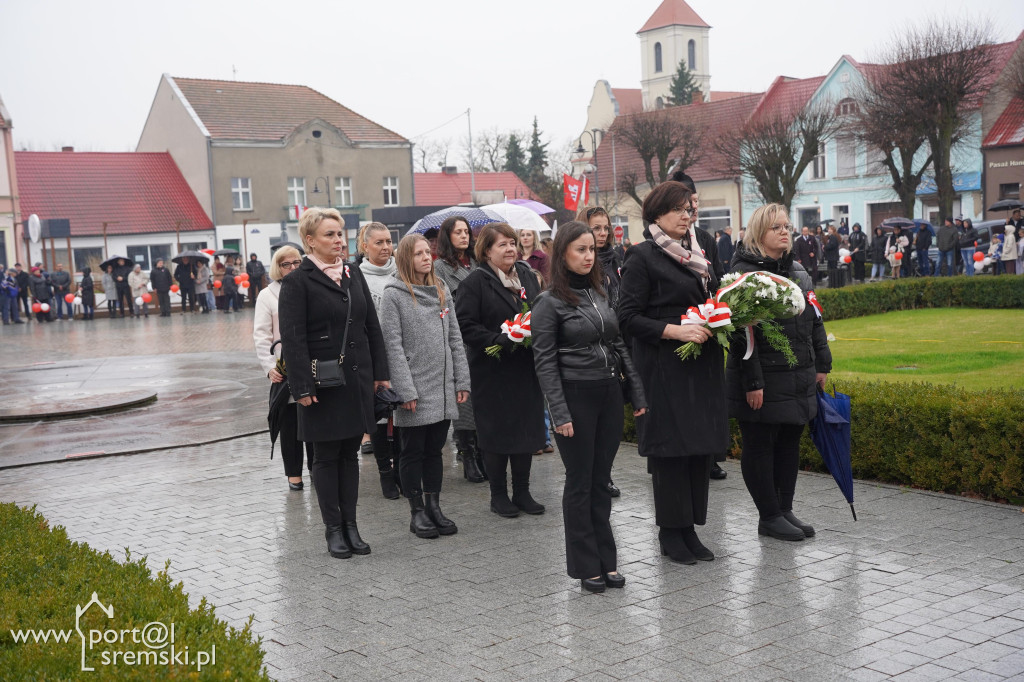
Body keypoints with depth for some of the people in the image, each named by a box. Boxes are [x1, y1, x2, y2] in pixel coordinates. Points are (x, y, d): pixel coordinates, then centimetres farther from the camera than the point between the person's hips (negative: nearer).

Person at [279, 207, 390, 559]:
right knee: (327, 457, 4)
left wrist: (380, 371, 9)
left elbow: (372, 326, 14)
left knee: (350, 453, 11)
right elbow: (292, 339, -12)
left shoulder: (353, 275, 11)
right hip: (323, 383, -5)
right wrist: (302, 387, -17)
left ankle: (350, 525, 19)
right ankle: (333, 529, 13)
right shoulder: (297, 282, -8)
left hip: (356, 379, 5)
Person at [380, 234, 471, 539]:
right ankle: (417, 512, 14)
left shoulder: (441, 290, 11)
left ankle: (434, 506, 21)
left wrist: (462, 381, 6)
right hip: (415, 390, -5)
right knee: (413, 451, 5)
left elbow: (455, 338, 12)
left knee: (434, 450, 12)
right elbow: (393, 345, -11)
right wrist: (405, 391, -16)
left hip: (443, 389, 5)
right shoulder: (394, 294, -6)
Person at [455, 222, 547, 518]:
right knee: (497, 432, 2)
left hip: (526, 369, 6)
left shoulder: (527, 277, 11)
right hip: (493, 370, -6)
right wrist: (500, 341, -22)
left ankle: (522, 492, 21)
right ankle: (498, 494, 15)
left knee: (527, 427, 9)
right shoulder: (474, 283, -8)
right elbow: (466, 325, -14)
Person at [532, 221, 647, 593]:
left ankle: (606, 562, 19)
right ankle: (586, 566, 13)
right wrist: (560, 414, -16)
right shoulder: (549, 302, -8)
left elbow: (619, 345, 14)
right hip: (576, 395, -5)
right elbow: (545, 362, -10)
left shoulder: (602, 293, 11)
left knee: (601, 481, 11)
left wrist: (637, 393, 9)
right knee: (580, 483, 3)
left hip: (609, 394, 6)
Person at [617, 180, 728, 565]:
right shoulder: (643, 257, -7)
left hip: (702, 367, 7)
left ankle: (689, 529, 18)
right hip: (664, 368, -7)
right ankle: (670, 533, 10)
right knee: (670, 449, -3)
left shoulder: (698, 253, 16)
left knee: (700, 446, 8)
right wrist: (676, 331, -20)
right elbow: (628, 318, -12)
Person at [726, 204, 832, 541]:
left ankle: (785, 510, 24)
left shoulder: (797, 271, 14)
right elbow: (741, 332, -18)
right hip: (764, 380, -8)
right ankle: (769, 516, 13)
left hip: (799, 378, 8)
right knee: (760, 446, 2)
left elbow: (815, 320, 21)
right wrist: (752, 382, -21)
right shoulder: (745, 273, -12)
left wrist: (822, 363, 16)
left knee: (790, 443, 13)